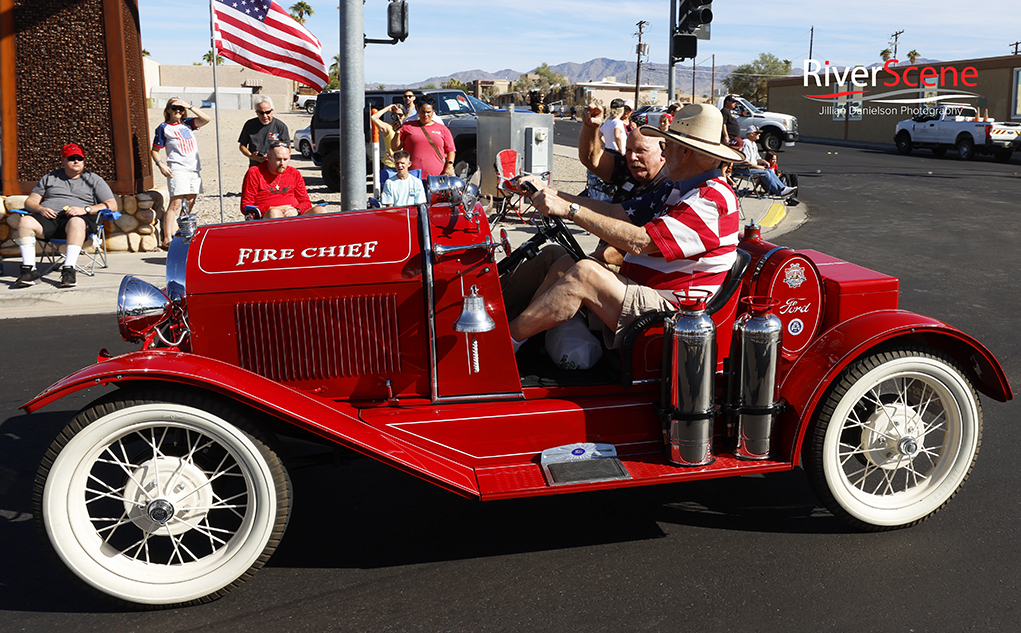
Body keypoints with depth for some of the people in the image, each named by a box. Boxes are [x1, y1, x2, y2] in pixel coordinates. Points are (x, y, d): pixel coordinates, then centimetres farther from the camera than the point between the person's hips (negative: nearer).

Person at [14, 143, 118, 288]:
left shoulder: (93, 180, 17)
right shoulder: (50, 178, 25)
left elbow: (112, 205, 5)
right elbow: (30, 201, 22)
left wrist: (85, 209, -9)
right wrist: (40, 209, -3)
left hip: (77, 219, -3)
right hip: (49, 217, 3)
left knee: (76, 222, -40)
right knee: (25, 221, -28)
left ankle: (69, 269, -47)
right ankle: (29, 269, -33)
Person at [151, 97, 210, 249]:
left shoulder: (187, 123, 15)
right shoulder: (163, 128, 4)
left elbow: (206, 119, 2)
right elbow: (154, 150, 5)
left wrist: (189, 107, -1)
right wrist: (160, 164, -11)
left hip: (194, 169, 5)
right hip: (177, 169, -5)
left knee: (189, 204, 7)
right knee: (175, 204, -14)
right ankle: (167, 239, -17)